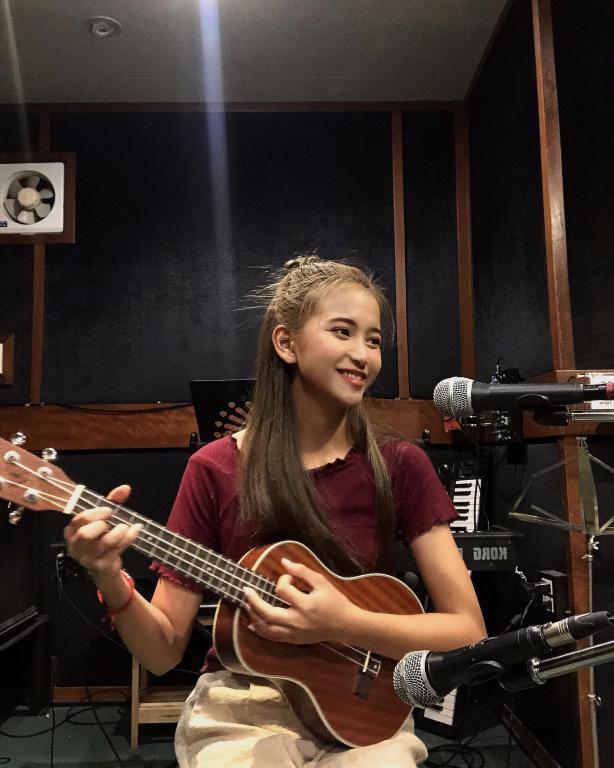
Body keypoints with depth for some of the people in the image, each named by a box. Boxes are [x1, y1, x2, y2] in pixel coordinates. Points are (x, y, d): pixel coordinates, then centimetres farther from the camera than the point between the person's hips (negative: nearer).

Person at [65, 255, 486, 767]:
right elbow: (163, 653, -5)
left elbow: (471, 634, -8)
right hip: (241, 708, 0)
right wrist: (112, 584, -25)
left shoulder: (400, 467, -7)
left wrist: (345, 624, -22)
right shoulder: (215, 469, -8)